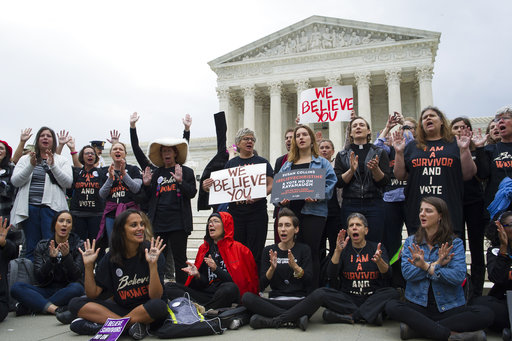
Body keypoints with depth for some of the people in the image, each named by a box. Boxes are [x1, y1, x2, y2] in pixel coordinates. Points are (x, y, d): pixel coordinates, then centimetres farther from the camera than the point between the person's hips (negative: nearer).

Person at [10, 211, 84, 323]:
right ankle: (56, 309, -36)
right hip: (46, 290, 2)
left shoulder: (79, 245, -1)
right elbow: (39, 278, -5)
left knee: (77, 288, -36)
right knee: (16, 287, -22)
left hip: (67, 291, -2)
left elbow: (76, 276, -10)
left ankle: (29, 307, -25)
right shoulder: (42, 246, 4)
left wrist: (67, 256, -25)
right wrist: (51, 258, -21)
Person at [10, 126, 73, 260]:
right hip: (29, 208, 2)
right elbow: (15, 181, 3)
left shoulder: (61, 161, 10)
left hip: (52, 208, -2)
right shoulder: (25, 159, 15)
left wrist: (52, 165, -13)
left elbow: (68, 183, -3)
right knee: (31, 248, 6)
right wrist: (31, 166, -11)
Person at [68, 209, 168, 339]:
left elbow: (156, 297, -18)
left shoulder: (152, 252, -11)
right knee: (75, 303, -10)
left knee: (158, 306, -37)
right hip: (121, 308, 4)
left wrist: (153, 264, -31)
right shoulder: (111, 257, 0)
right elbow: (93, 295, 0)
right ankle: (131, 325, -21)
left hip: (147, 312, -3)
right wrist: (88, 266, -11)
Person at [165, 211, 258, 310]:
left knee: (230, 288, -40)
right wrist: (197, 275, -7)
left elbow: (237, 280, -6)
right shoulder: (204, 248, 16)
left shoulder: (238, 248, 2)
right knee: (168, 286, -13)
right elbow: (204, 283, 15)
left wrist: (216, 269, -14)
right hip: (205, 294, 5)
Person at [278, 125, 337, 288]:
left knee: (311, 252, -4)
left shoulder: (322, 163, 9)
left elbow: (330, 184, -3)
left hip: (314, 212, -3)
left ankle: (312, 291, 4)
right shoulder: (287, 165, 19)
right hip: (291, 211, 4)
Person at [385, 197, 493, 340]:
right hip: (417, 306, 0)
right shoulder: (411, 242, 8)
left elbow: (458, 277, -12)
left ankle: (416, 329, -27)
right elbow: (406, 273, -7)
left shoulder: (455, 243, 3)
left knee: (485, 314, -26)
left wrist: (426, 266, -18)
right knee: (391, 306, -29)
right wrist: (436, 264, -15)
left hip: (449, 307, 0)